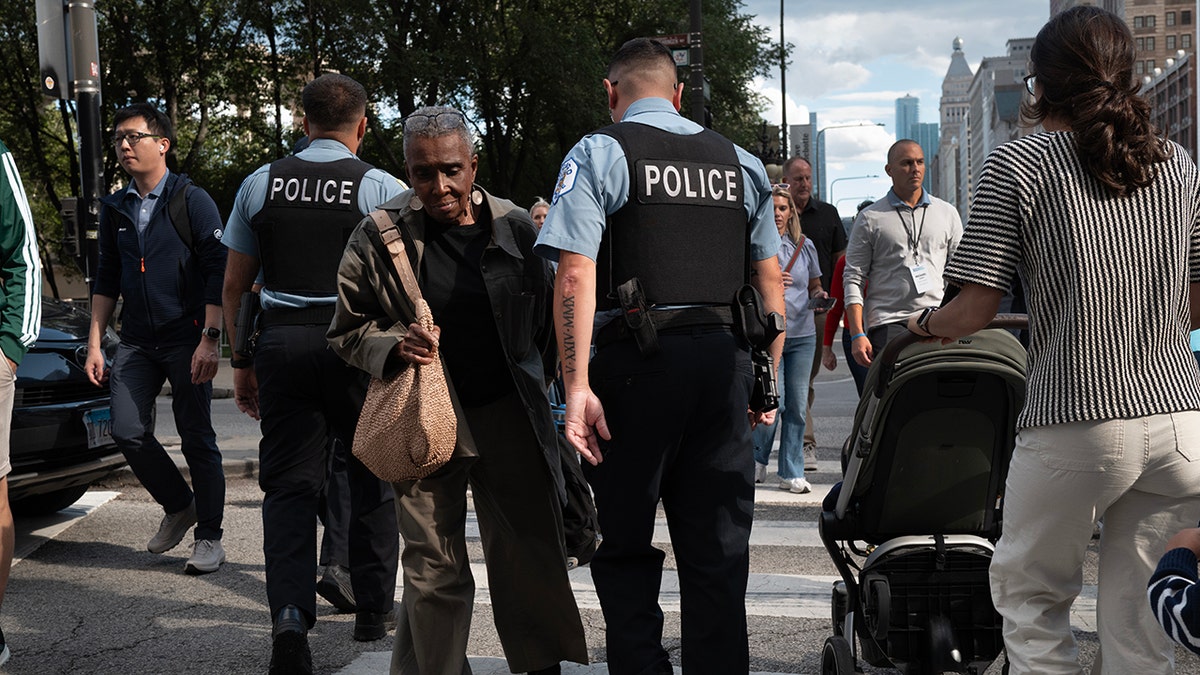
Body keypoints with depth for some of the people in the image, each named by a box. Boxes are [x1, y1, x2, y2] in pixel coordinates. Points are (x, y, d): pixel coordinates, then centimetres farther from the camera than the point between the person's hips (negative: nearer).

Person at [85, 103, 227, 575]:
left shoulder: (192, 200, -5)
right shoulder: (115, 208, 12)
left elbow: (218, 272, -9)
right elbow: (106, 280, 16)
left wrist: (210, 340, -17)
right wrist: (94, 343, 10)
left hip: (186, 337, -5)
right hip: (136, 341, 5)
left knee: (196, 438, 0)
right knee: (128, 431, -4)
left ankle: (209, 537, 12)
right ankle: (179, 506, 20)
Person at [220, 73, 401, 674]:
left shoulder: (259, 184, 6)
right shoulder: (383, 189, -3)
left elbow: (234, 287, 9)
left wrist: (241, 361, 16)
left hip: (282, 341, 2)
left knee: (288, 484, 6)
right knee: (370, 477, 13)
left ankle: (290, 612, -11)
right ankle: (374, 609, 23)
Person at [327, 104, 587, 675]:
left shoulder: (515, 227, 2)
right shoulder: (379, 237, -3)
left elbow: (544, 318, 13)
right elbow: (347, 330, 4)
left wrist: (532, 385, 8)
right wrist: (395, 346, -14)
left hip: (510, 413, 2)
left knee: (529, 554, 10)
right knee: (434, 569, 4)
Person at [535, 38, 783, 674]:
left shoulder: (598, 153, 0)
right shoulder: (740, 162, 13)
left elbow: (575, 273, -12)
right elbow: (771, 277, 11)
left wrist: (577, 385, -14)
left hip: (638, 360, -4)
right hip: (725, 359, 4)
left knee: (624, 543, 10)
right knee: (717, 547, 11)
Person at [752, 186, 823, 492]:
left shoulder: (805, 245, 12)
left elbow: (815, 286, 22)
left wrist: (820, 295, 0)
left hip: (802, 333, 4)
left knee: (797, 405, 3)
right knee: (774, 402, -9)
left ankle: (791, 472, 12)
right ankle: (757, 458, 18)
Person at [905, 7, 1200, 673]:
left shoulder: (1019, 163, -3)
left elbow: (974, 311, -7)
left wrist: (925, 323, 14)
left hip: (1075, 424, -4)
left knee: (1028, 594, 13)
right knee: (1134, 606, 14)